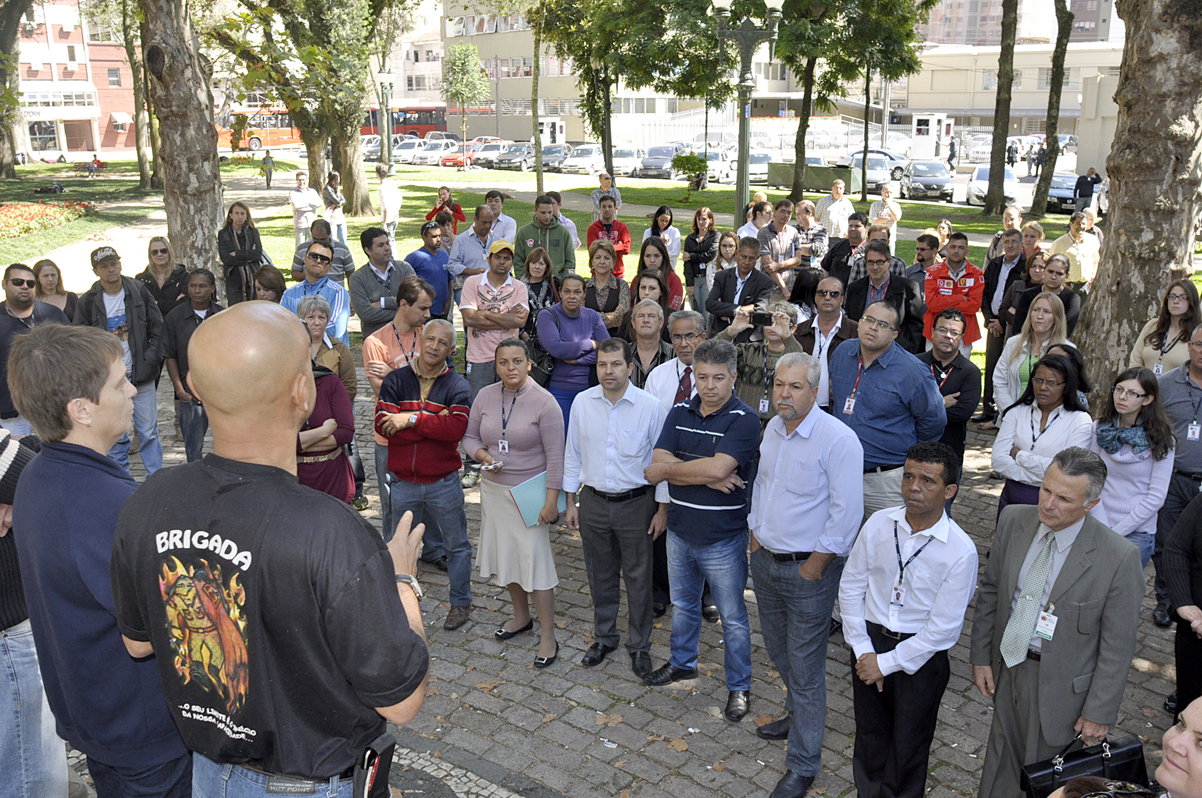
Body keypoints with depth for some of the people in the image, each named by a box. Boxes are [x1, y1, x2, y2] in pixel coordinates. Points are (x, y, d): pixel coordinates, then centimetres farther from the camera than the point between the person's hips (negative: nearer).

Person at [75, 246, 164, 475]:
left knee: (149, 432, 6)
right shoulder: (88, 302, 0)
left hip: (141, 377, 0)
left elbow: (157, 328, 4)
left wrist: (149, 362, -5)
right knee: (115, 437, 8)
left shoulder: (138, 291, 1)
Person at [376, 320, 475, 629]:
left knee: (456, 545, 11)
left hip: (443, 482, -1)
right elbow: (384, 426, -15)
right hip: (403, 481, 2)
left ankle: (461, 604, 27)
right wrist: (434, 423, -18)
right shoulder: (395, 380, -1)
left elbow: (456, 429, -22)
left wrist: (412, 420, -21)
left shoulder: (458, 387, -5)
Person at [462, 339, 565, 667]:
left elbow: (555, 456, -13)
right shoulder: (485, 396, 1)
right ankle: (521, 617, 37)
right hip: (494, 489, 5)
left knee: (535, 561, -5)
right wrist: (484, 456, -11)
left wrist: (551, 501, -16)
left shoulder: (544, 402, -14)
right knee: (506, 555, 16)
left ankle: (548, 637, 6)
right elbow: (470, 436, 11)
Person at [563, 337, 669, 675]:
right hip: (593, 502, 3)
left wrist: (663, 509, -3)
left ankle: (639, 645, 27)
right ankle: (604, 638, 36)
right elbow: (573, 454, 7)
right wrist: (571, 502, 8)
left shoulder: (651, 407, -11)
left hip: (636, 503, -3)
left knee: (638, 578, 8)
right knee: (600, 576, 16)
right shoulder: (582, 403, -2)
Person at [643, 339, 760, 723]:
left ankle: (739, 686, 29)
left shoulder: (744, 420, -17)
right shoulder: (679, 412, 0)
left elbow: (718, 468, -30)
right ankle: (682, 662, 46)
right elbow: (656, 469, -9)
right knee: (683, 604, 24)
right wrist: (708, 477, -21)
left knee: (732, 617, 10)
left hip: (722, 539, -5)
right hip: (679, 531, 5)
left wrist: (669, 468, -16)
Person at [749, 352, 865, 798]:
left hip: (808, 569, -7)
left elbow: (846, 513, -19)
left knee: (805, 669, 3)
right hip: (765, 561, 7)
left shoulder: (838, 440, -20)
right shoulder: (772, 429, 4)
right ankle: (798, 716, 48)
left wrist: (814, 567, -16)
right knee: (779, 652, 23)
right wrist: (755, 536, 13)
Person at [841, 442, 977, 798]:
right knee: (870, 734, 20)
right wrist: (863, 651, -5)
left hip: (921, 654, -3)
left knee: (908, 746, 14)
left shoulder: (961, 551, -19)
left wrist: (886, 663, -13)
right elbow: (850, 586, 0)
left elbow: (943, 628, -16)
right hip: (870, 641, 3)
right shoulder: (879, 524, -9)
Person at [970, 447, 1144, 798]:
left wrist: (1100, 713, -10)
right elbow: (989, 591, 1)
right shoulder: (1013, 521, -10)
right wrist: (981, 656, 2)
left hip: (1059, 686, -4)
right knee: (1002, 760, 24)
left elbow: (1117, 646, -15)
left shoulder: (1118, 558, -24)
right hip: (1007, 668, 4)